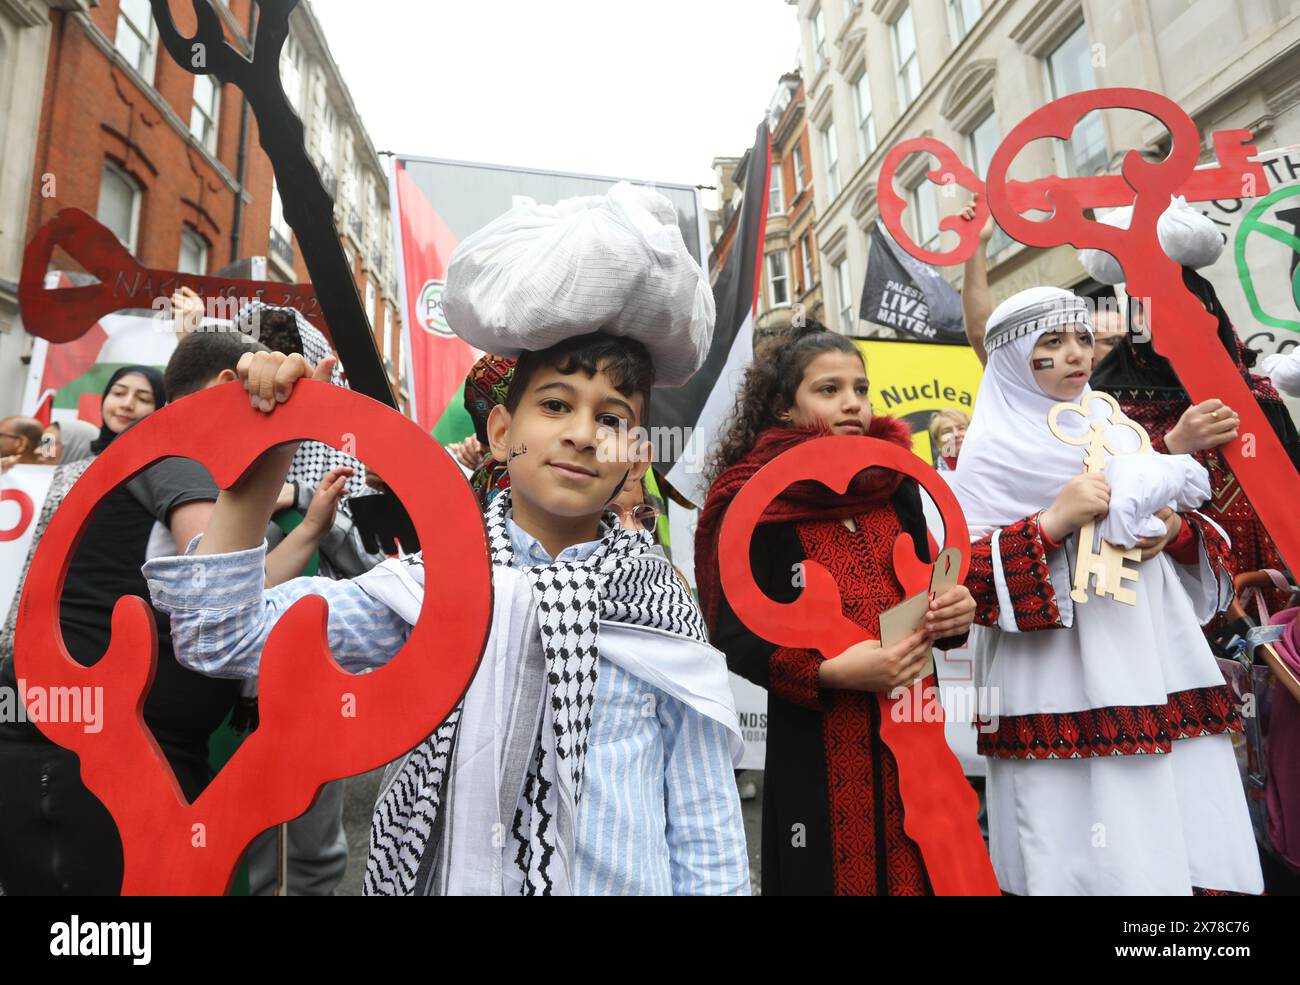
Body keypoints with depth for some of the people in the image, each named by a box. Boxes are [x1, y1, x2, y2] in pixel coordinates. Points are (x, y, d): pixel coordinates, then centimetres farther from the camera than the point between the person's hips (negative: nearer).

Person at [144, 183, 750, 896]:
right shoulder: (432, 582, -8)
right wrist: (263, 458, -21)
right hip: (446, 876, 1)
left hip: (623, 879, 0)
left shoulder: (664, 609, -9)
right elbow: (225, 638, -14)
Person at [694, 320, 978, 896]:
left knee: (914, 871, 14)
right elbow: (735, 638, -13)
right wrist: (832, 671, -24)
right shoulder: (756, 501, -10)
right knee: (833, 871, 9)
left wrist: (951, 612, -7)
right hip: (815, 746, -4)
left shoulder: (896, 483, 5)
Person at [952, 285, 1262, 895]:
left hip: (1159, 661, 6)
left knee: (1190, 833, 8)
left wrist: (1176, 529, -2)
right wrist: (1053, 521, -20)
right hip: (1063, 686, -6)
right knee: (1090, 861, -2)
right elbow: (960, 574, -12)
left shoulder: (1116, 429, 15)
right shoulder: (991, 451, -3)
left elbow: (1196, 527, 21)